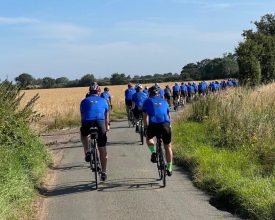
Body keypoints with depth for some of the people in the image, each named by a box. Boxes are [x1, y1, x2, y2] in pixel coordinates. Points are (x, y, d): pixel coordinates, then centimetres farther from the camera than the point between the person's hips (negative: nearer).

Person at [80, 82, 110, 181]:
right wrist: (107, 126, 48)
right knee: (102, 150, 10)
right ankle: (103, 172, 14)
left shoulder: (84, 101, 21)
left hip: (87, 123, 0)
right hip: (100, 123, 0)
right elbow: (107, 115, 32)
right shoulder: (103, 101, 22)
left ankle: (87, 152, 18)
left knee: (83, 134, 36)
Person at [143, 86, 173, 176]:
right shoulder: (164, 101, 24)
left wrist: (146, 128, 23)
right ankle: (169, 168, 19)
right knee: (168, 146, 16)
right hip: (165, 124, 2)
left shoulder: (147, 101, 18)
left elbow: (145, 116, 13)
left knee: (149, 137, 31)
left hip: (153, 125, -1)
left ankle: (153, 152, 5)